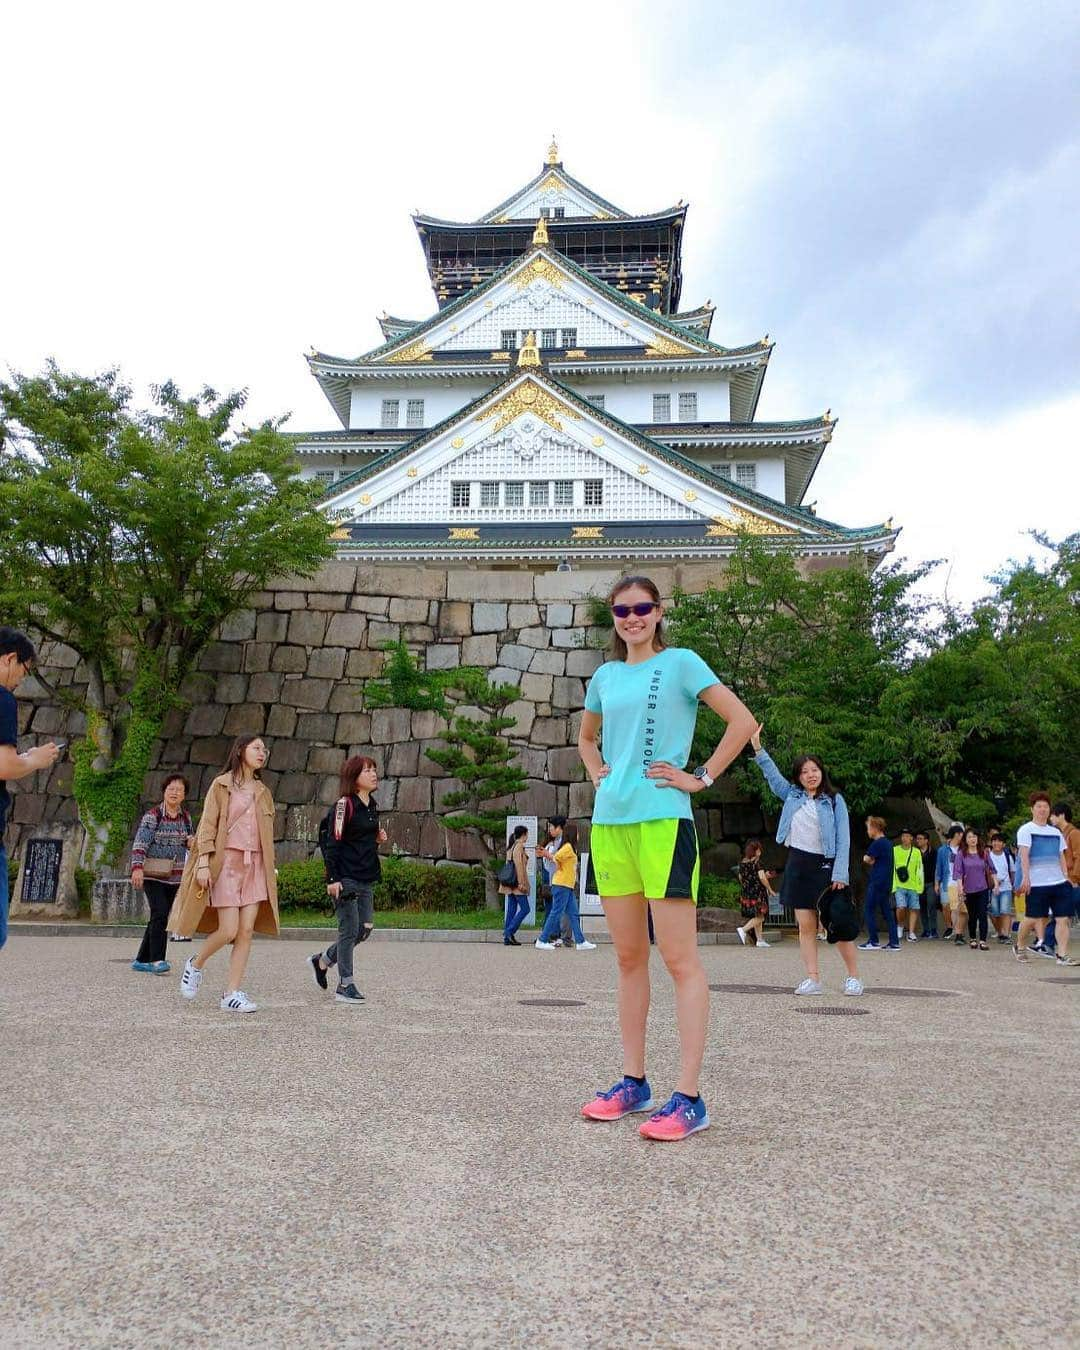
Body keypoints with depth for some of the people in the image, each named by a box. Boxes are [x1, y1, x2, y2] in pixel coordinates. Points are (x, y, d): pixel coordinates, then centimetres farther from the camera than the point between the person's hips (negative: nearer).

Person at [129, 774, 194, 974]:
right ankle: (157, 960, -16)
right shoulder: (152, 816, -7)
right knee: (160, 914, -18)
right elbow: (140, 843, -16)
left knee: (158, 918, 9)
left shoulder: (186, 817, 10)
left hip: (175, 876, 6)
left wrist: (192, 843, -1)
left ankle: (142, 960, 19)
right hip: (153, 875, -6)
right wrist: (137, 867, -29)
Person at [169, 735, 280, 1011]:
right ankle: (196, 964, 19)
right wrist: (204, 862, -13)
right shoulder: (222, 784, 1)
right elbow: (207, 825, -4)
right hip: (226, 862, -5)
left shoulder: (263, 792, 17)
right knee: (228, 930, -10)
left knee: (247, 931, -3)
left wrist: (270, 870, 13)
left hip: (255, 865, 5)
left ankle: (232, 994, 2)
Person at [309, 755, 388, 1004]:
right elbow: (334, 842, -14)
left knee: (365, 929, 8)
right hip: (346, 878, -8)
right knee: (350, 930, -3)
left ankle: (321, 961, 26)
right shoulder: (345, 804, -11)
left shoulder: (371, 805, 12)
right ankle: (345, 985, 8)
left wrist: (378, 838, 3)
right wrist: (332, 879, -18)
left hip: (367, 879, 8)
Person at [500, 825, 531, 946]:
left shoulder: (511, 847, 16)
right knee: (525, 909, -4)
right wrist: (521, 883, -18)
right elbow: (518, 865, -17)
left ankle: (507, 938, 7)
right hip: (517, 881, -9)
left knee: (511, 909, 8)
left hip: (510, 882, 9)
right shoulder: (519, 846, -11)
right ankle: (509, 932, -10)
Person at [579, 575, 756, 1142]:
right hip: (609, 822, 7)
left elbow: (742, 721, -6)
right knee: (628, 957, 11)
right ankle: (633, 1083, 20)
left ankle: (688, 1098, -2)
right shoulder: (605, 676, 16)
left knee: (680, 958, -6)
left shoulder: (680, 662, 0)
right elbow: (586, 738, 32)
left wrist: (701, 777, -9)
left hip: (663, 820, -6)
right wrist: (597, 775, 14)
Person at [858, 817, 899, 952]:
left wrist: (870, 860, 9)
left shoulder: (877, 843, -13)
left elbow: (867, 859, -10)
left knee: (870, 911, -2)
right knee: (887, 912, 9)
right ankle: (894, 942, 6)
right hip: (886, 883, 9)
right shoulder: (887, 843, 16)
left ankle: (873, 942, -1)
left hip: (877, 882, -9)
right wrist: (873, 861, 3)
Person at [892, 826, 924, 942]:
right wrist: (893, 885, -3)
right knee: (901, 907, -15)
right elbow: (891, 869, 2)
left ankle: (911, 933, 8)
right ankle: (900, 925, 11)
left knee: (914, 908, 0)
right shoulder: (894, 850, 3)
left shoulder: (917, 852, 8)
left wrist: (920, 886, 3)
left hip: (913, 886, 2)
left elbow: (919, 870, 10)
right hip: (899, 885, -2)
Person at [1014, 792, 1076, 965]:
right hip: (1036, 884, -5)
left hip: (1059, 882, 5)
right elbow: (1024, 855, -9)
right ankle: (1020, 946, 23)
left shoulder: (1056, 832, 18)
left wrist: (1066, 877, 8)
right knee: (1032, 918, 1)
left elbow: (1062, 857, 19)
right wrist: (1026, 877, -17)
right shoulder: (1026, 830, 0)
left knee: (1063, 918, -4)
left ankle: (1062, 955, -2)